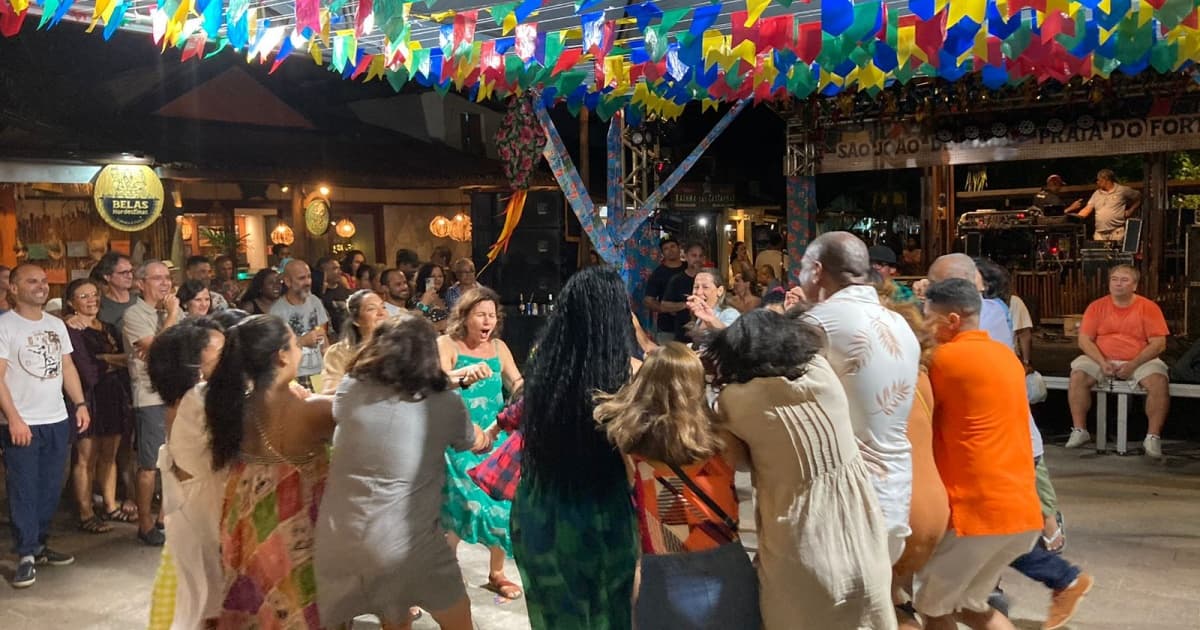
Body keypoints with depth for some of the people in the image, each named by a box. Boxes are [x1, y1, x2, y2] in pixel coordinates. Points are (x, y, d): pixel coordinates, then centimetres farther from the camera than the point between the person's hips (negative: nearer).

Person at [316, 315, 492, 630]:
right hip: (406, 543, -3)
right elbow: (477, 443, 15)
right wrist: (490, 437, 40)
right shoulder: (444, 404, -5)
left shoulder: (351, 391, -1)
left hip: (338, 540, 3)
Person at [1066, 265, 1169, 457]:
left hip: (1139, 361, -1)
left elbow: (1159, 344, -7)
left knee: (1159, 382, -29)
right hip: (1101, 360, 1)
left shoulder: (1148, 307, -2)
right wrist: (1102, 362, -17)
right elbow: (1084, 340, -1)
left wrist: (1133, 365, -18)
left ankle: (1153, 436, -17)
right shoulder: (1097, 307, 3)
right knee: (1077, 376, -25)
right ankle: (1079, 430, -15)